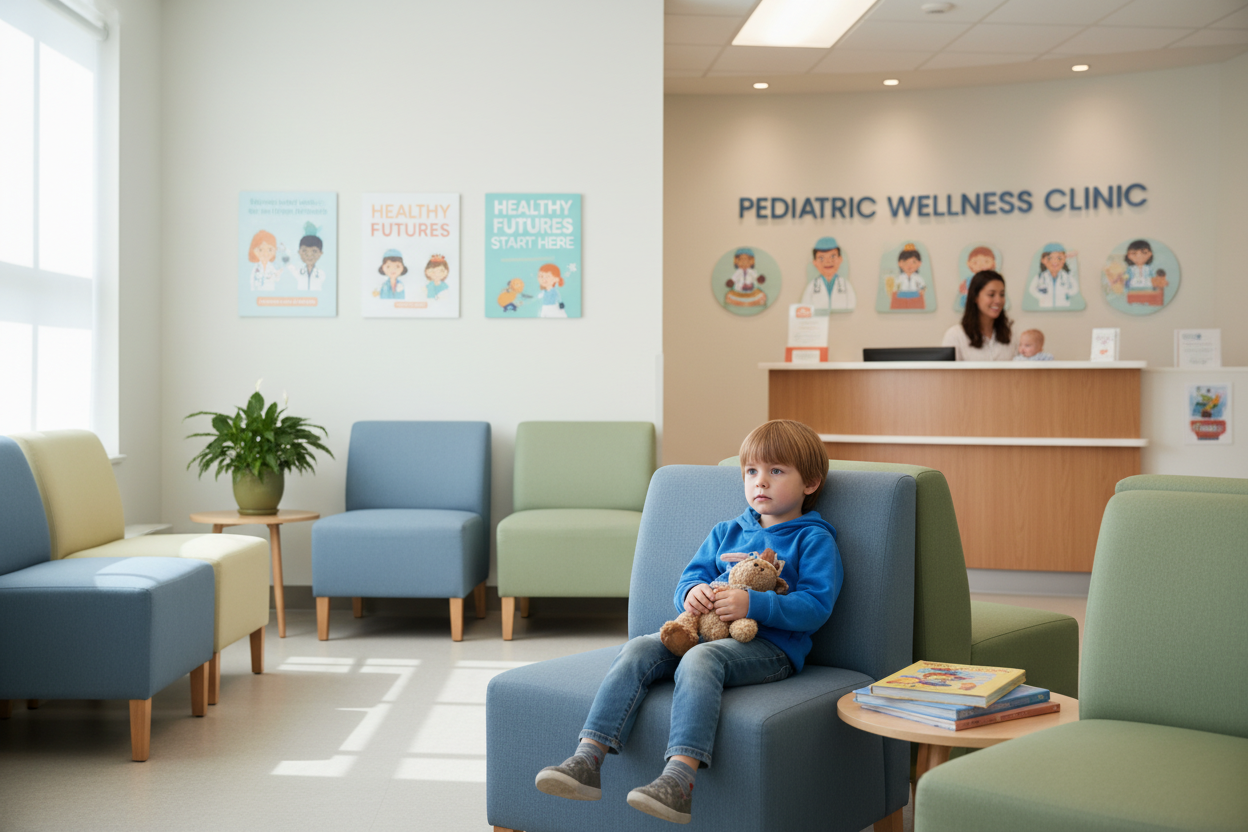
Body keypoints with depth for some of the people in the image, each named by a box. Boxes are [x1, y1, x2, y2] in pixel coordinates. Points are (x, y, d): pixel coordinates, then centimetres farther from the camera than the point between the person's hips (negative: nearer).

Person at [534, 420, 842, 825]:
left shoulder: (814, 540, 5)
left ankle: (679, 780, -50)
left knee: (699, 659, -37)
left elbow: (815, 608, -7)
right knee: (638, 650, -22)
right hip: (704, 628, 6)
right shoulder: (726, 532, 25)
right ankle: (587, 762, -31)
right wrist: (691, 592, -4)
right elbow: (690, 576, 22)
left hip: (772, 644, -6)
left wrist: (752, 604, -19)